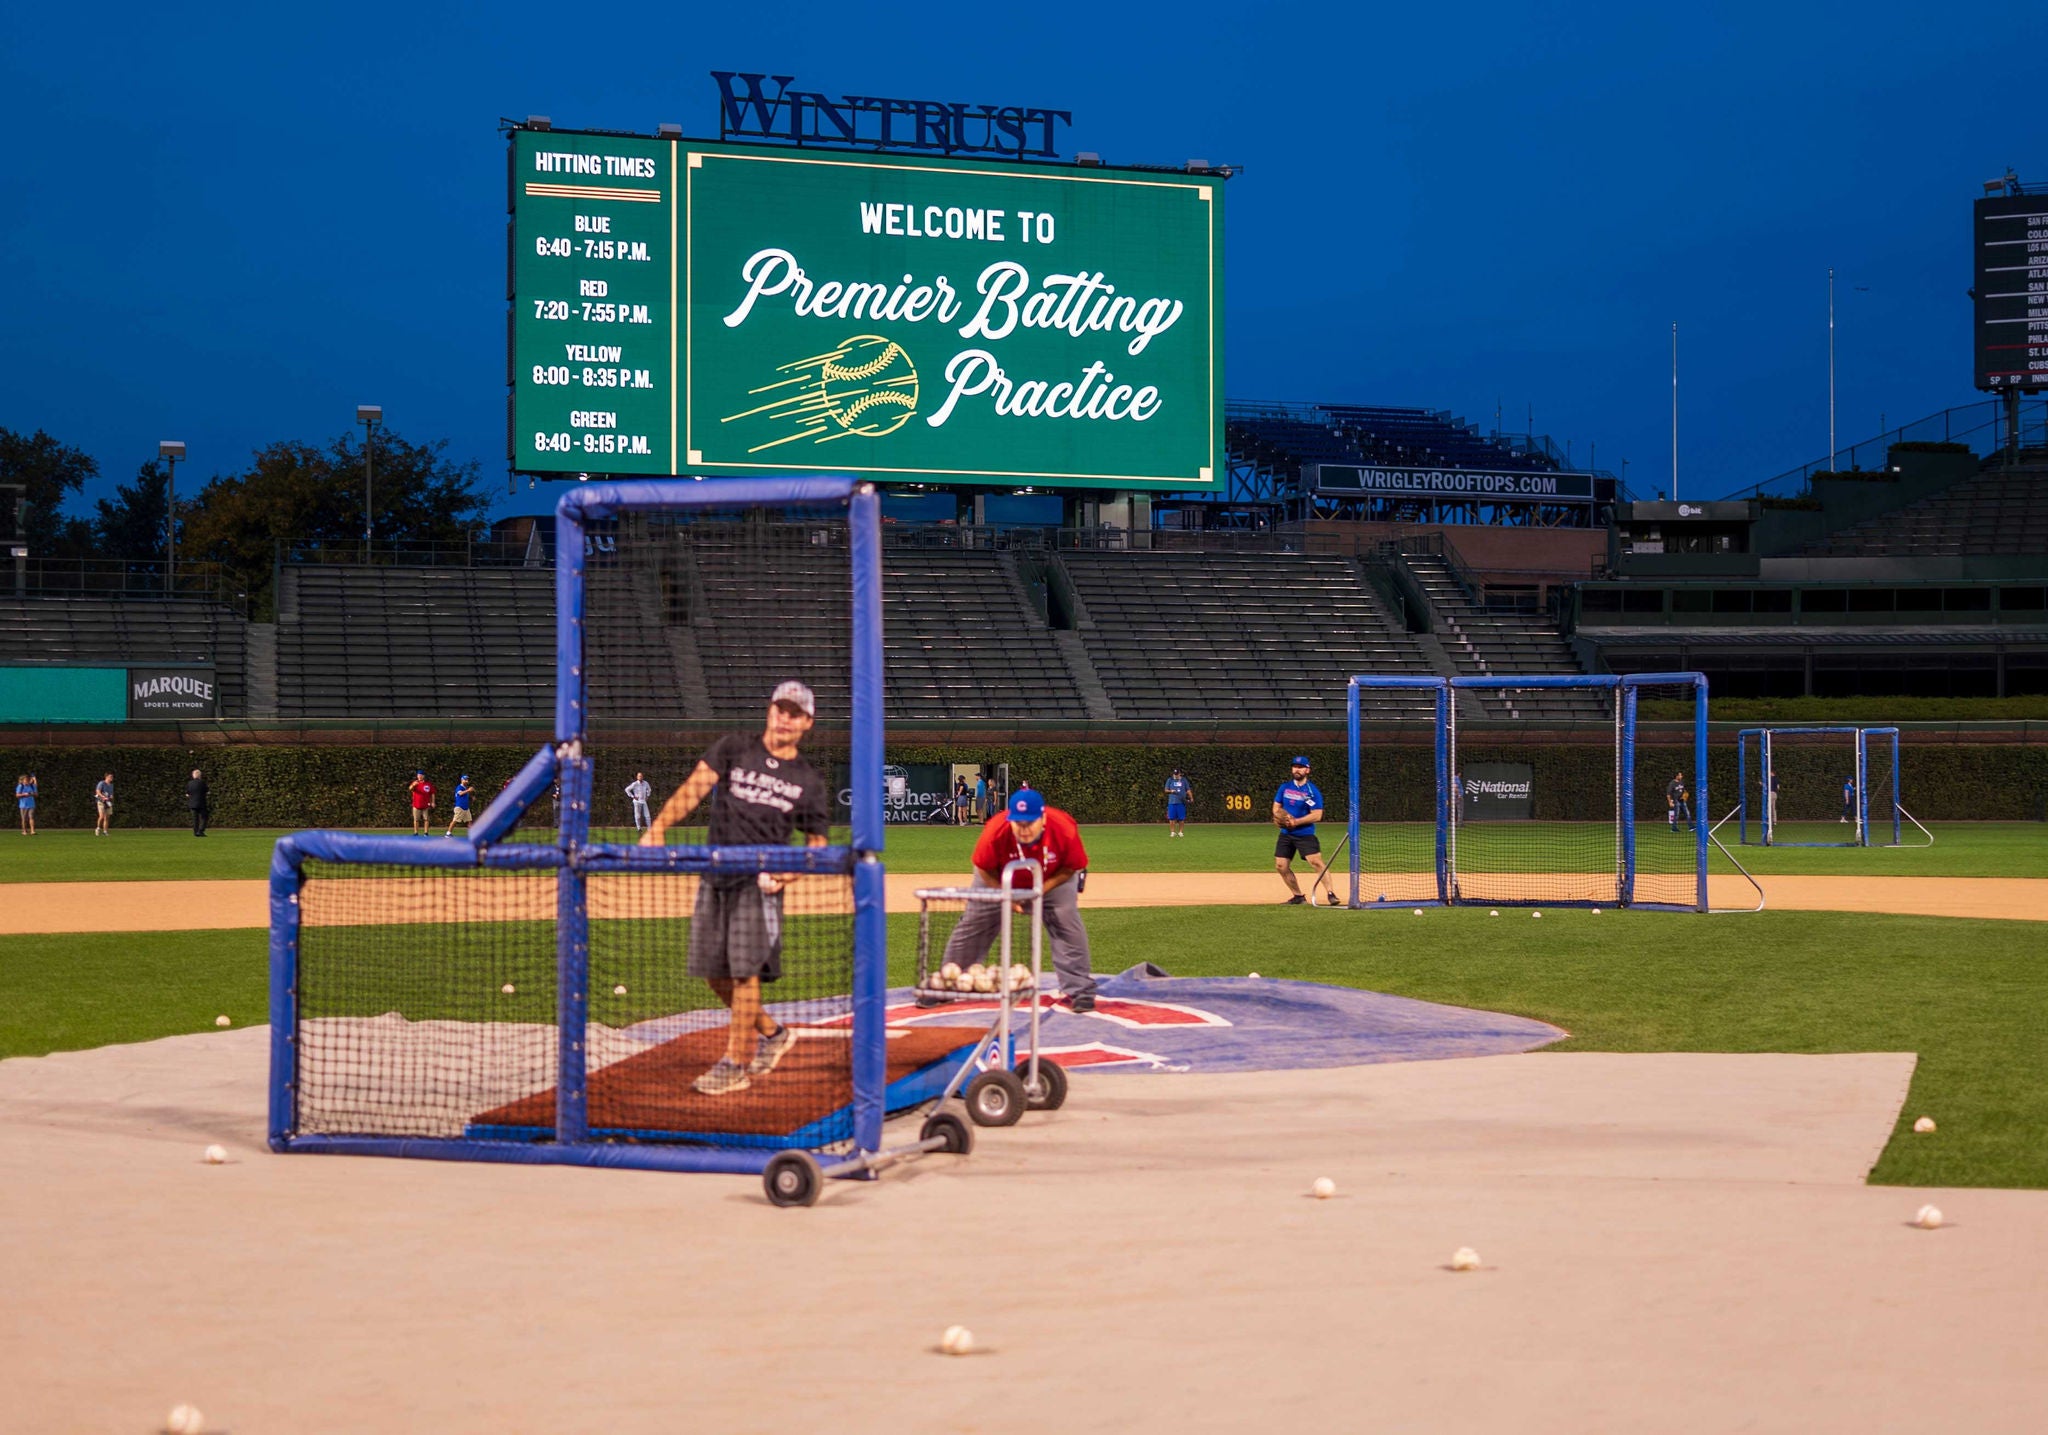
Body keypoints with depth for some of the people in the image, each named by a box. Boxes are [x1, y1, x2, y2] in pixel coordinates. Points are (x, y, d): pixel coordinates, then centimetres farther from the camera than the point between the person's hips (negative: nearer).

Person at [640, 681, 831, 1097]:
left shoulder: (808, 781, 6)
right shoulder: (734, 749, 7)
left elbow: (817, 843, 10)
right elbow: (694, 788, -4)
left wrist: (790, 873, -10)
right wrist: (658, 828, -19)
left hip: (760, 880, -3)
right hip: (715, 875, 3)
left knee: (744, 971, -11)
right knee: (715, 973, 8)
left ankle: (736, 1064, -4)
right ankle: (771, 1033, 29)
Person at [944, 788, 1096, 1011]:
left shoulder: (1064, 830, -38)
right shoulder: (995, 832, -38)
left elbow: (1071, 867, -19)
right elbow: (984, 868, -18)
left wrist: (1041, 890, -28)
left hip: (1053, 878, 0)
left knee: (1067, 923, -12)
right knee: (973, 924, 0)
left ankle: (1079, 990, -1)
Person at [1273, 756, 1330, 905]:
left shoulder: (1312, 791, -8)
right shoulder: (1285, 787, 9)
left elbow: (1316, 814, -14)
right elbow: (1276, 806, 15)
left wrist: (1295, 822, -20)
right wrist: (1279, 818, -7)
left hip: (1305, 834, -6)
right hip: (1286, 834, 6)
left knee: (1316, 862, -20)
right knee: (1281, 866, 3)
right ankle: (1298, 896, 15)